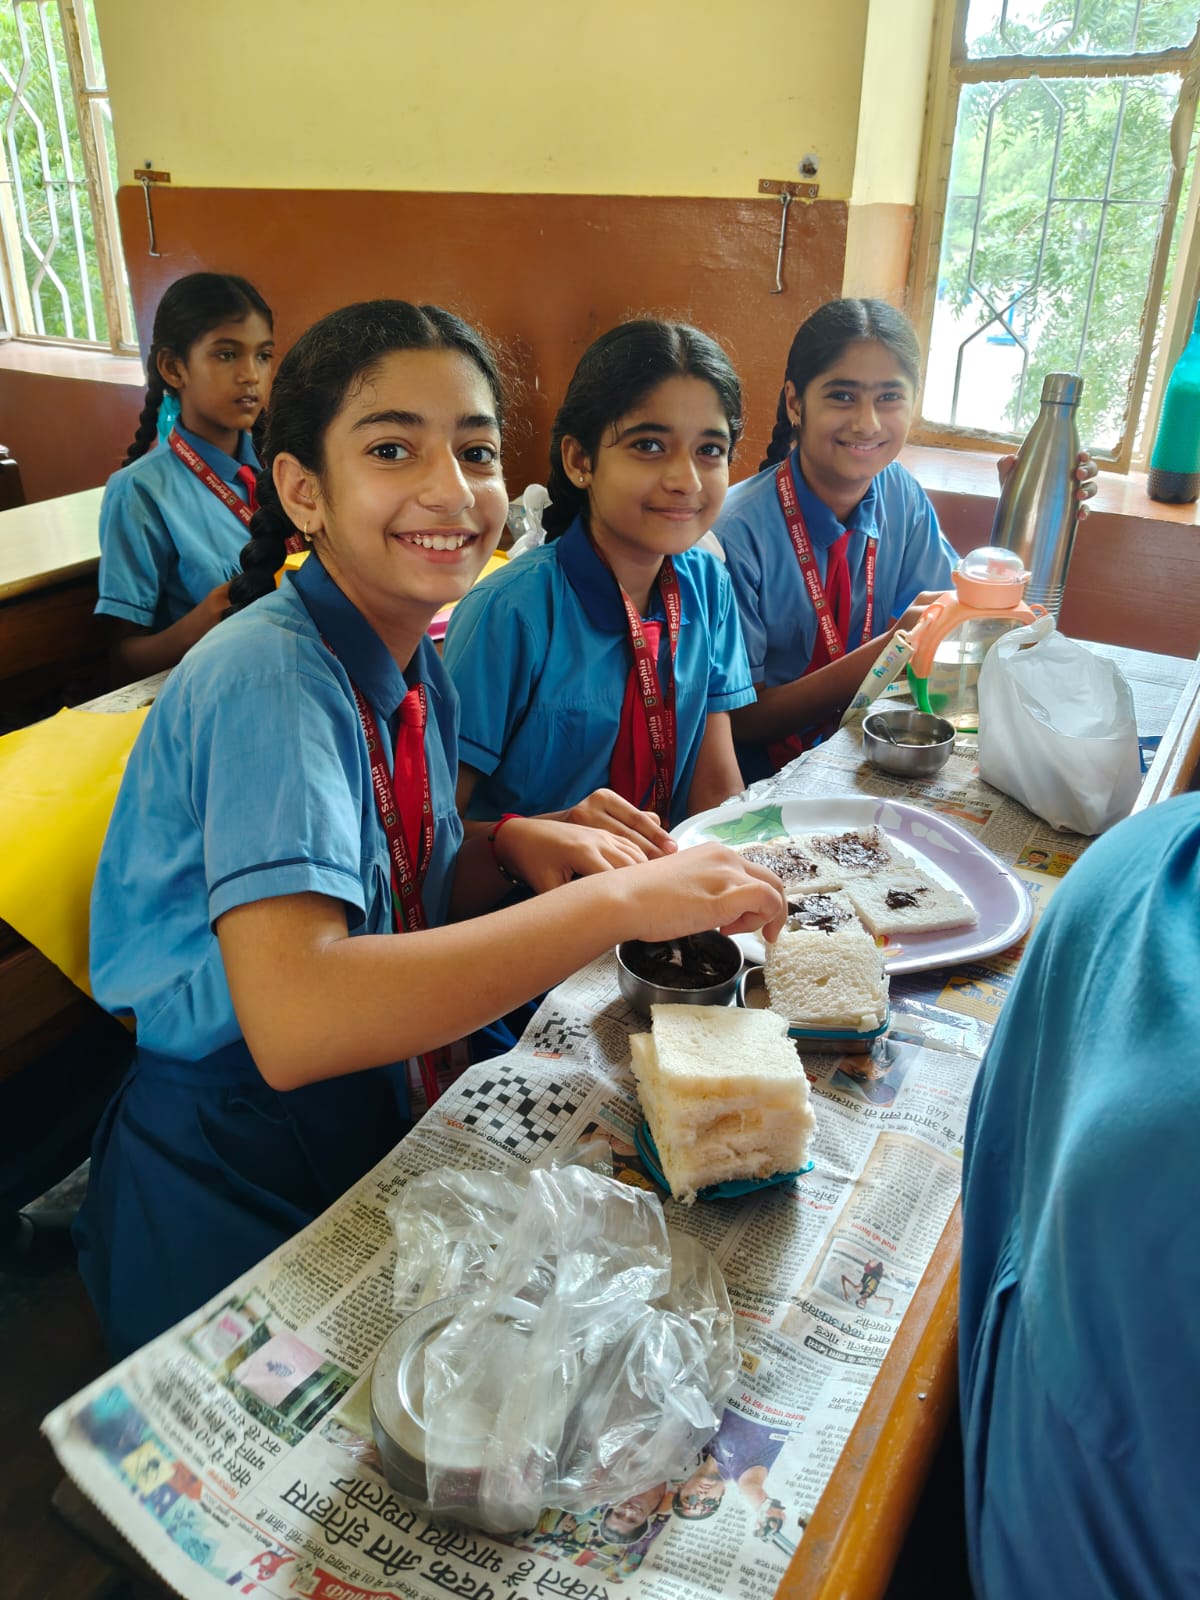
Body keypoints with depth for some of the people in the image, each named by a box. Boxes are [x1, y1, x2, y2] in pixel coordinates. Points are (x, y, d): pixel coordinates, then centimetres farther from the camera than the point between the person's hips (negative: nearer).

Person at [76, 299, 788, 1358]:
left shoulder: (417, 669, 0)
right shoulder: (267, 680, -25)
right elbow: (293, 1021, -39)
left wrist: (507, 848, -10)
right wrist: (617, 901, -36)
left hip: (370, 1132, 7)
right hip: (230, 1219, -7)